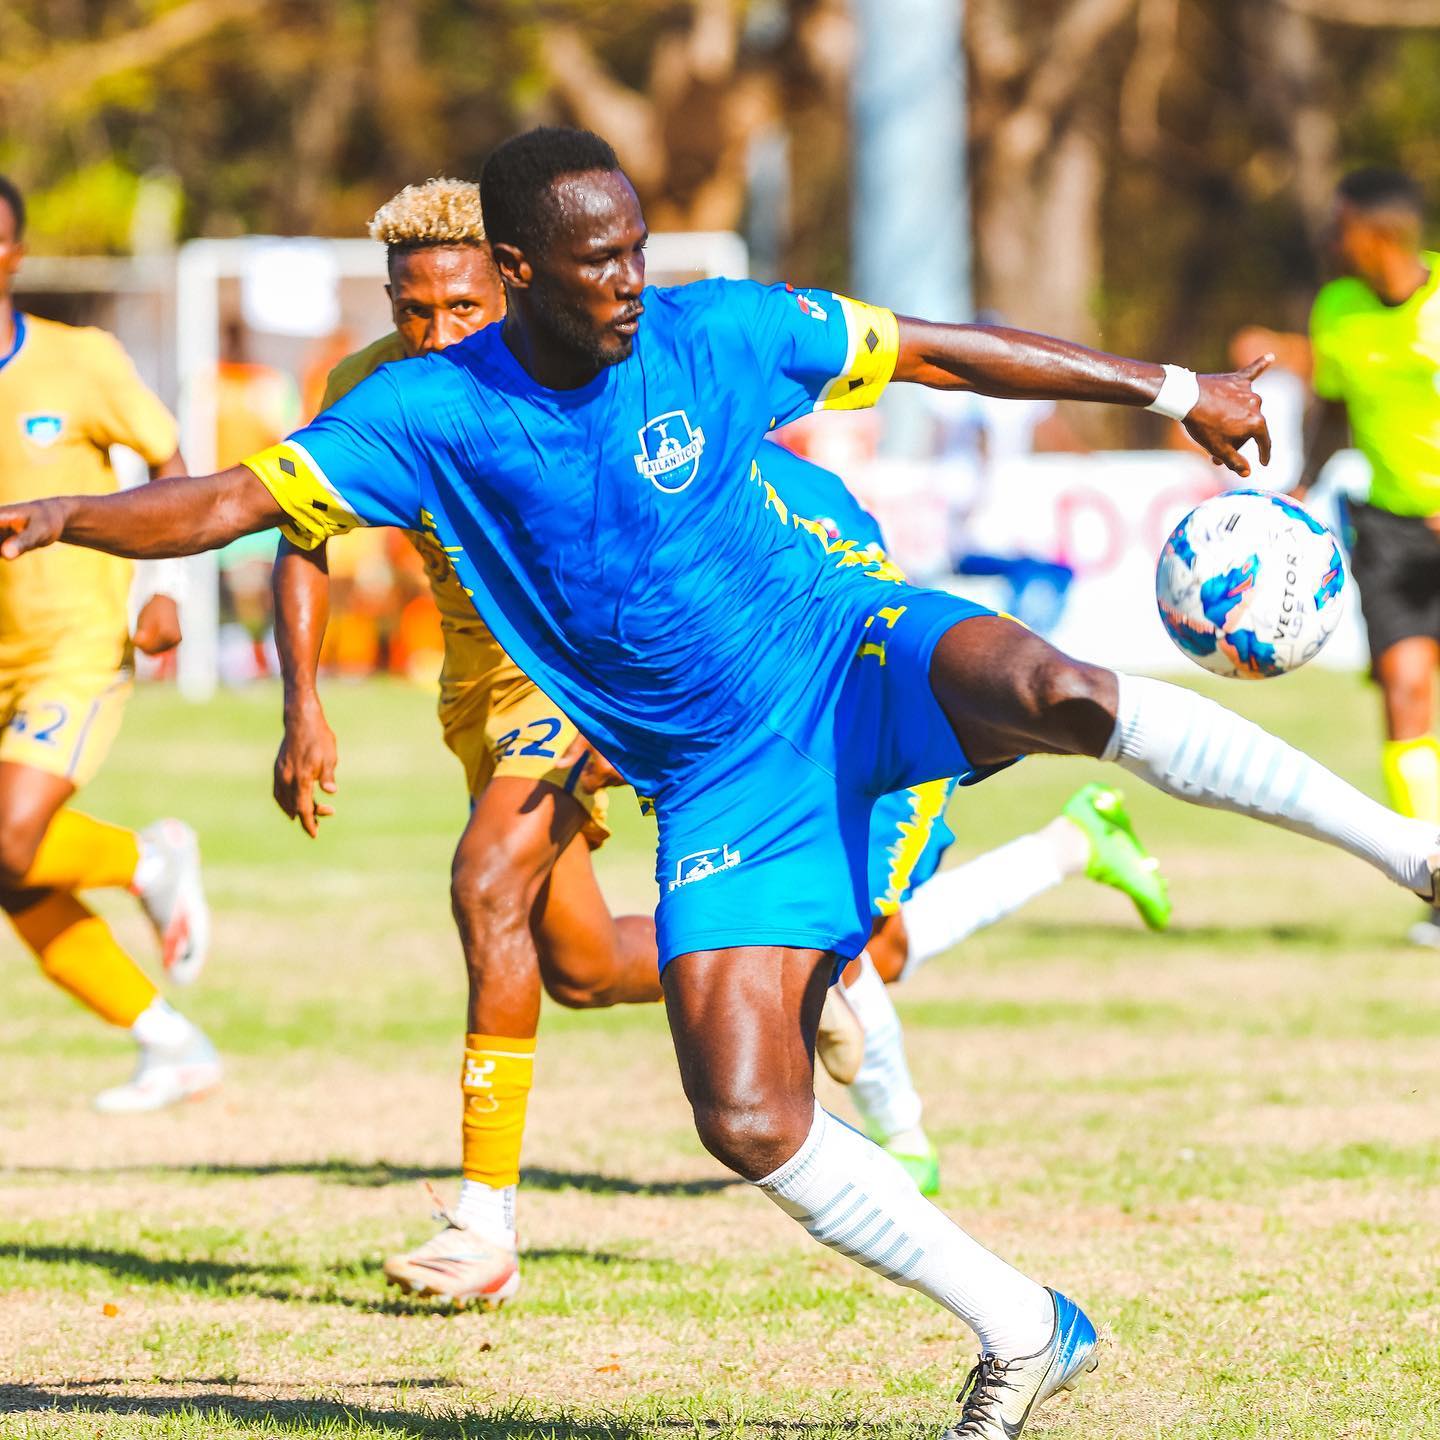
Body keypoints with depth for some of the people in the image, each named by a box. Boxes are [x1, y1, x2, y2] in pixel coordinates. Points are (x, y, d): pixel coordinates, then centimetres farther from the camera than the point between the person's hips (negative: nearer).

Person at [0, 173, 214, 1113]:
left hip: (83, 649, -5)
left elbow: (166, 463, 3)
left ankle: (151, 862, 7)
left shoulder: (80, 363, -8)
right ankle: (173, 1047, 19)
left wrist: (164, 590, -9)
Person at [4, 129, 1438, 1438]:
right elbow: (233, 500, -11)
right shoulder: (434, 412, -7)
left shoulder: (718, 333, -7)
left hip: (845, 652, -2)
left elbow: (947, 351, 2)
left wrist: (1170, 388, 3)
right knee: (748, 1125, -11)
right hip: (720, 787, 2)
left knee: (1057, 692, -37)